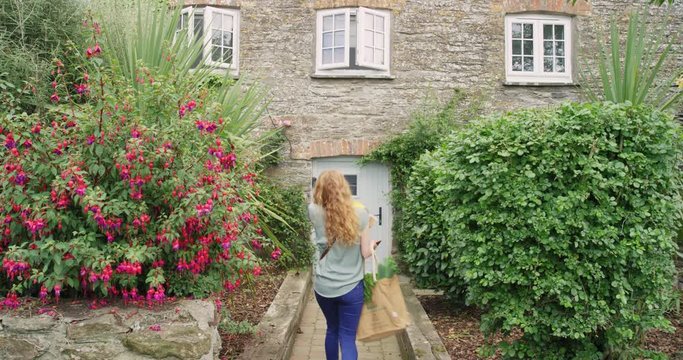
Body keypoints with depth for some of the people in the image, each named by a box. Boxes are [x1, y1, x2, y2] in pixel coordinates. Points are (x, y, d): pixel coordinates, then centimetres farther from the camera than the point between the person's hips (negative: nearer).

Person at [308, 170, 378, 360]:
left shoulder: (315, 212, -8)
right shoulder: (360, 213, -11)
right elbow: (366, 253, -6)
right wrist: (372, 244, 14)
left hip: (323, 287, 2)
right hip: (351, 287, -2)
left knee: (332, 330, 23)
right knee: (347, 337, 4)